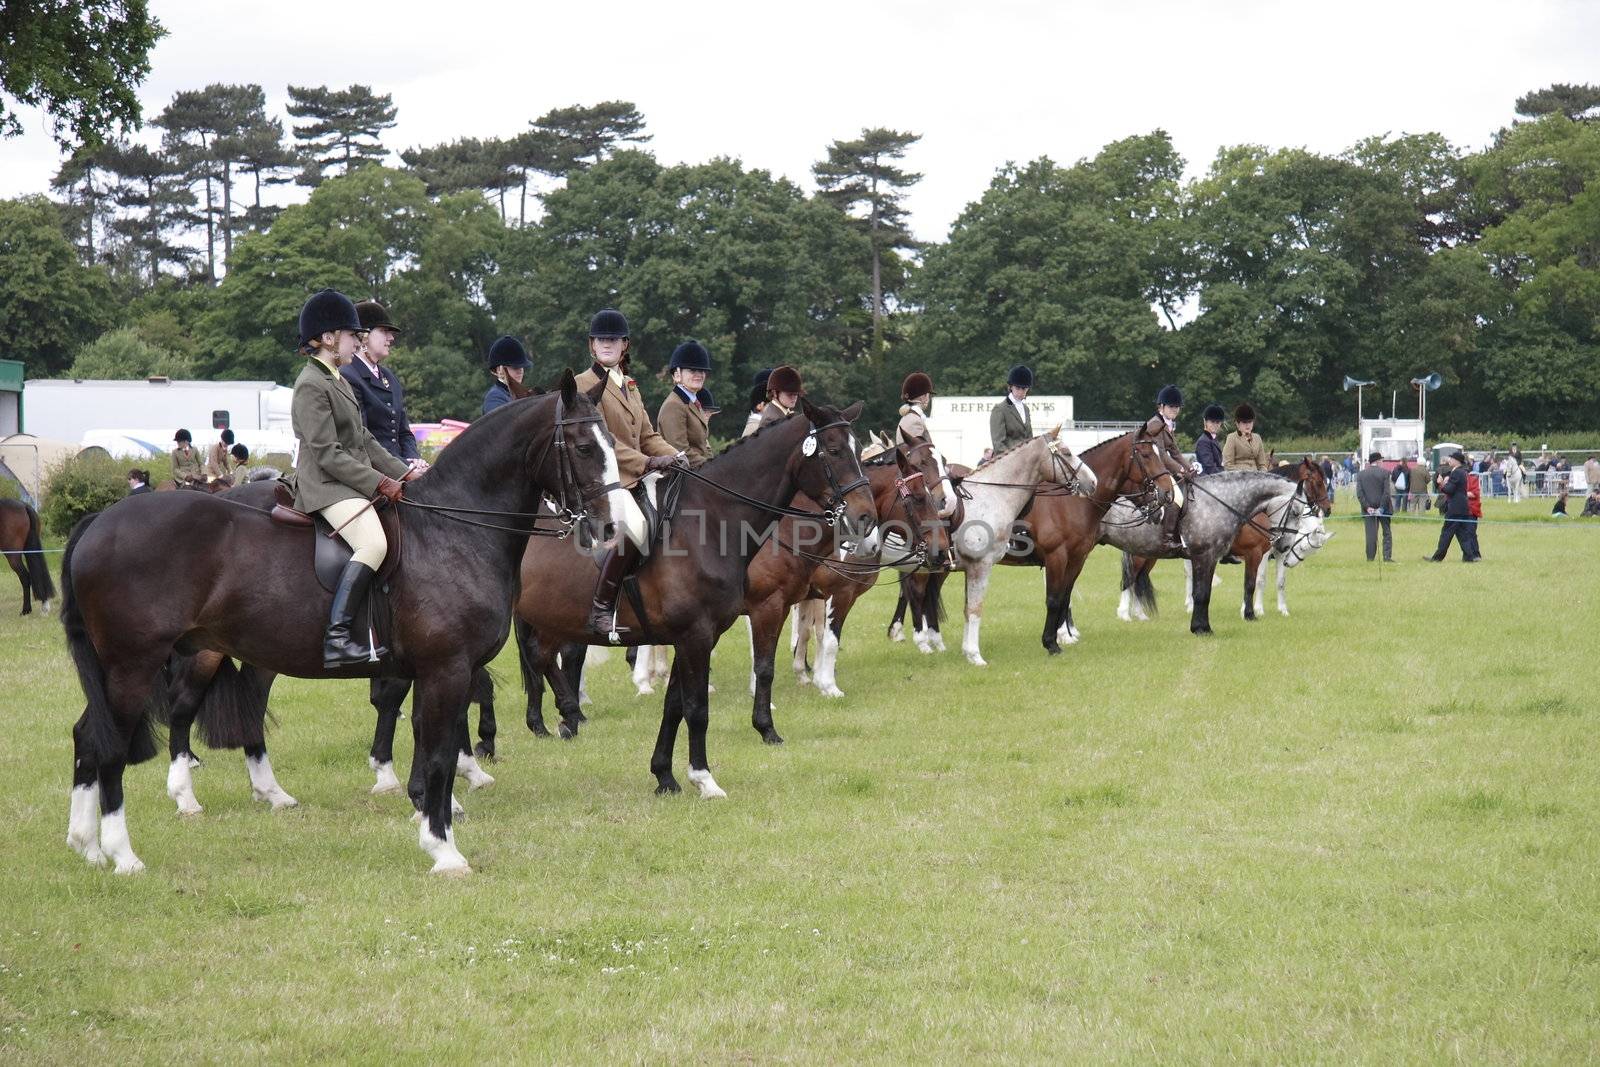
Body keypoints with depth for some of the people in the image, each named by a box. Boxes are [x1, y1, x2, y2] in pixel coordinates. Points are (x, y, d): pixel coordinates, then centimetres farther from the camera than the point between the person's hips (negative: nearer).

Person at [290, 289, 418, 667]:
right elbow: (328, 454, -19)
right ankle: (336, 638, -36)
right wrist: (379, 483, -20)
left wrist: (402, 473, 12)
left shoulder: (338, 381, 20)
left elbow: (364, 440, 22)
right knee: (373, 543, -31)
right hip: (327, 485, -11)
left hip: (353, 481, 11)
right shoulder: (311, 386, -12)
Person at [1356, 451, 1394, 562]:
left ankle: (1370, 557, 4)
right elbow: (1386, 492, -14)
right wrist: (1382, 507, -11)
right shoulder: (1384, 473, -9)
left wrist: (1367, 507, -8)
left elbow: (1359, 493, -6)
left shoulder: (1361, 475, 0)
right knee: (1387, 533, 10)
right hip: (1383, 507, -2)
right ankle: (1387, 556, 4)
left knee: (1371, 534, 6)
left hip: (1369, 508, 2)